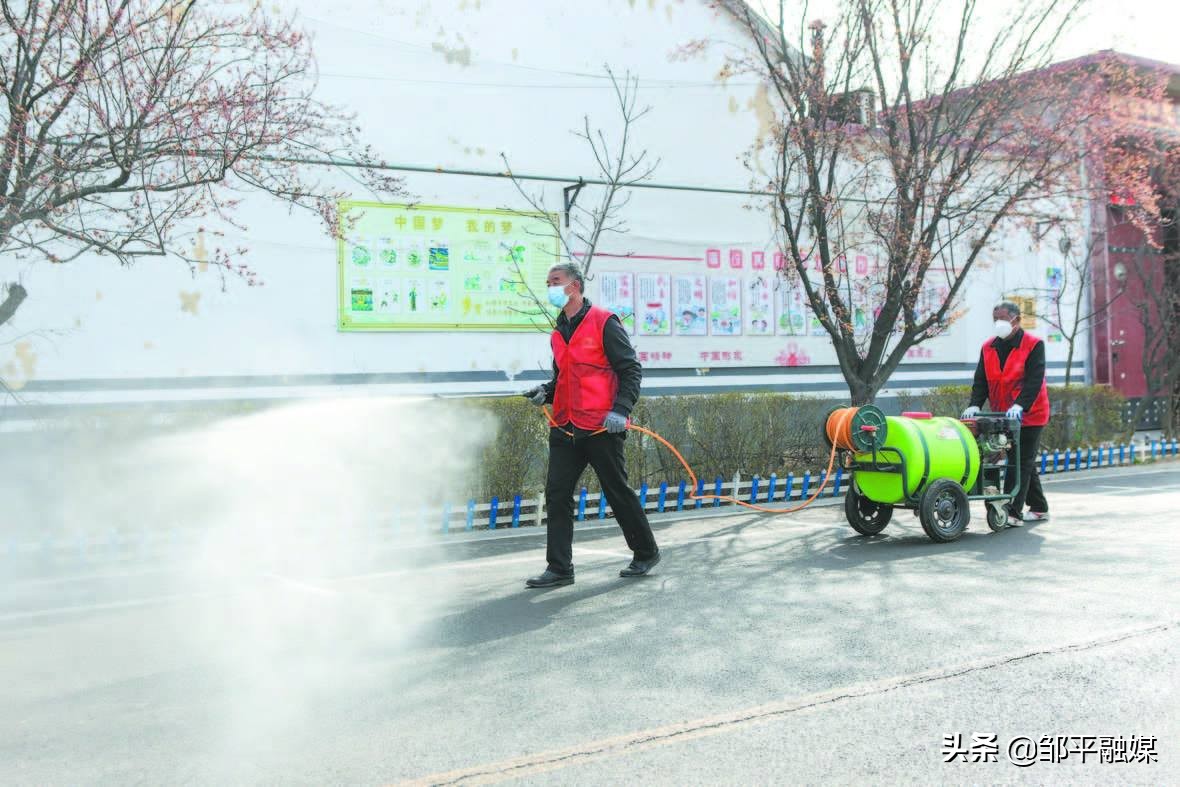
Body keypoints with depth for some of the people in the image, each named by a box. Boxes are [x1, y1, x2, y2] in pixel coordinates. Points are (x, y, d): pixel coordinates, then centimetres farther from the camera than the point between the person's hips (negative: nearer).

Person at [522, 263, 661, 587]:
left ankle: (646, 552, 23)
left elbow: (631, 369, -7)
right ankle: (559, 568, 5)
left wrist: (620, 409, -19)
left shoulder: (604, 323, -5)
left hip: (601, 427, -7)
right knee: (557, 494, 0)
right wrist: (546, 392, 7)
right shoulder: (558, 333, 17)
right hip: (565, 428, 7)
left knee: (618, 492, 4)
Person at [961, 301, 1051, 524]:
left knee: (1022, 462, -9)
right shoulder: (988, 348, 7)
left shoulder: (1034, 345, -9)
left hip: (1029, 416, -6)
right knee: (1025, 463, 14)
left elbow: (1034, 379, -19)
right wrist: (975, 405, -14)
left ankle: (1013, 511, -12)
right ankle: (1039, 508, 25)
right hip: (1003, 418, 6)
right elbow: (981, 380, 2)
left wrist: (1019, 406, -31)